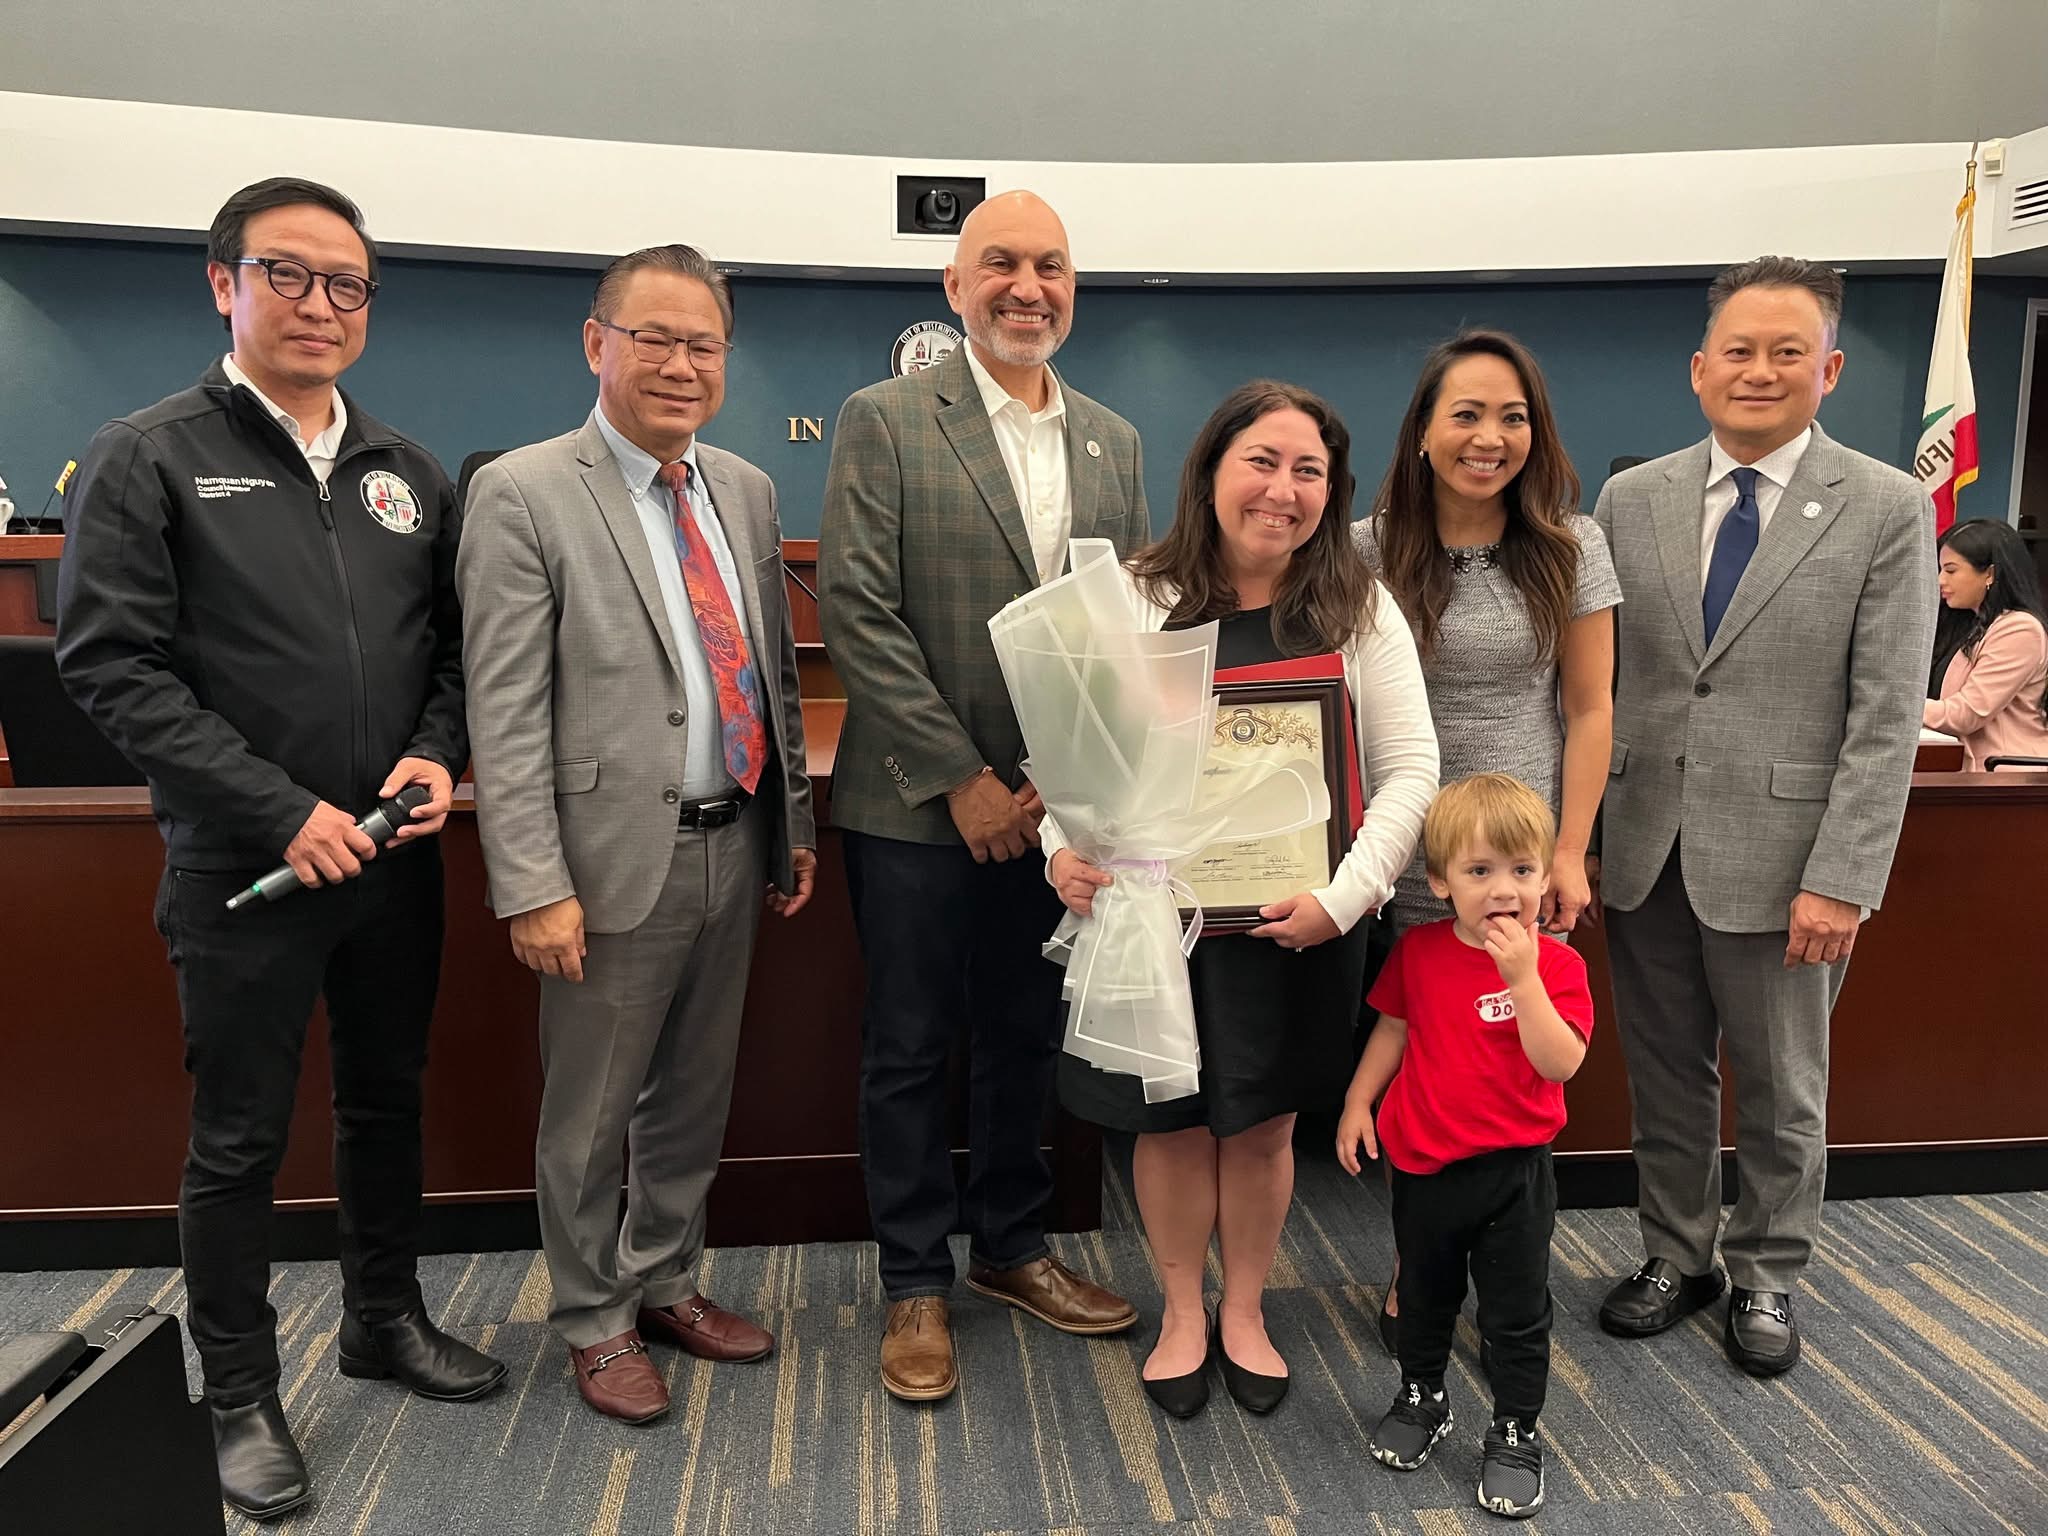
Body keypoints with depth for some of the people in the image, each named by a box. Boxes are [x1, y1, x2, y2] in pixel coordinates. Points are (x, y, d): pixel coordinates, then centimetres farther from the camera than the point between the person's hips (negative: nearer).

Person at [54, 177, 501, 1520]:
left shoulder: (407, 472, 8)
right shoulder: (150, 459, -6)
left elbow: (453, 640, 10)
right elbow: (114, 665, -12)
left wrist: (438, 753, -9)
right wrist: (282, 811, -17)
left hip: (396, 856, 5)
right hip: (243, 865, -4)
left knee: (389, 1101, 18)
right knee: (240, 1141, 9)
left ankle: (386, 1318, 39)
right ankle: (243, 1397, 27)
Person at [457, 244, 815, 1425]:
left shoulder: (747, 490, 9)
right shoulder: (523, 494, -10)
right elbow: (506, 714, -13)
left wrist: (796, 823, 12)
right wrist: (534, 885, -17)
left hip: (735, 845, 6)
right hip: (617, 855, -5)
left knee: (696, 1098, 19)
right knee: (591, 1117, 10)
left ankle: (667, 1285, 39)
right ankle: (596, 1322, 32)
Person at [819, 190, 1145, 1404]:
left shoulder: (1115, 443, 9)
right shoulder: (885, 422, -5)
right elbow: (859, 612, -11)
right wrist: (962, 780, -13)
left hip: (1057, 803, 4)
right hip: (919, 804, -4)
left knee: (1028, 1038, 16)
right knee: (912, 1051, 7)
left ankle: (1013, 1245, 35)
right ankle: (918, 1284, 25)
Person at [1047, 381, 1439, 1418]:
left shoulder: (1358, 612, -2)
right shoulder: (1136, 601, -3)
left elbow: (1410, 768, -3)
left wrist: (1342, 898, -14)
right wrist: (1065, 847, -14)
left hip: (1294, 924, 1)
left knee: (1262, 1123, 13)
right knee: (1170, 1120, 11)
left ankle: (1244, 1313, 37)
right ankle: (1181, 1313, 34)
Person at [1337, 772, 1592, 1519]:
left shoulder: (1556, 964, -14)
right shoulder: (1417, 952, -6)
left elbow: (1560, 1063, -26)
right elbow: (1394, 1029, 8)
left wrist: (1522, 976, -33)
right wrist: (1357, 1103, 4)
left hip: (1514, 1174, -3)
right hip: (1425, 1164, 3)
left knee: (1517, 1314, 10)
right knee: (1425, 1297, 22)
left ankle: (1515, 1434, 30)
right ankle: (1421, 1398, 44)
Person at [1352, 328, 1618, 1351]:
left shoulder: (1570, 548, -1)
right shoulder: (1370, 550, -3)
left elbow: (1588, 711, 2)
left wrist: (1569, 855, -4)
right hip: (1406, 864, 0)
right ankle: (1413, 1268, 28)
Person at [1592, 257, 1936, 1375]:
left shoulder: (1886, 510, -4)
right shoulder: (1630, 500, 4)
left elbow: (1885, 718, -8)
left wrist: (1838, 879, -13)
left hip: (1779, 856, -2)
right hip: (1642, 850, 3)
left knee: (1781, 1091, 13)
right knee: (1665, 1077, 15)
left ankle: (1766, 1276, 34)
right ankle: (1675, 1257, 35)